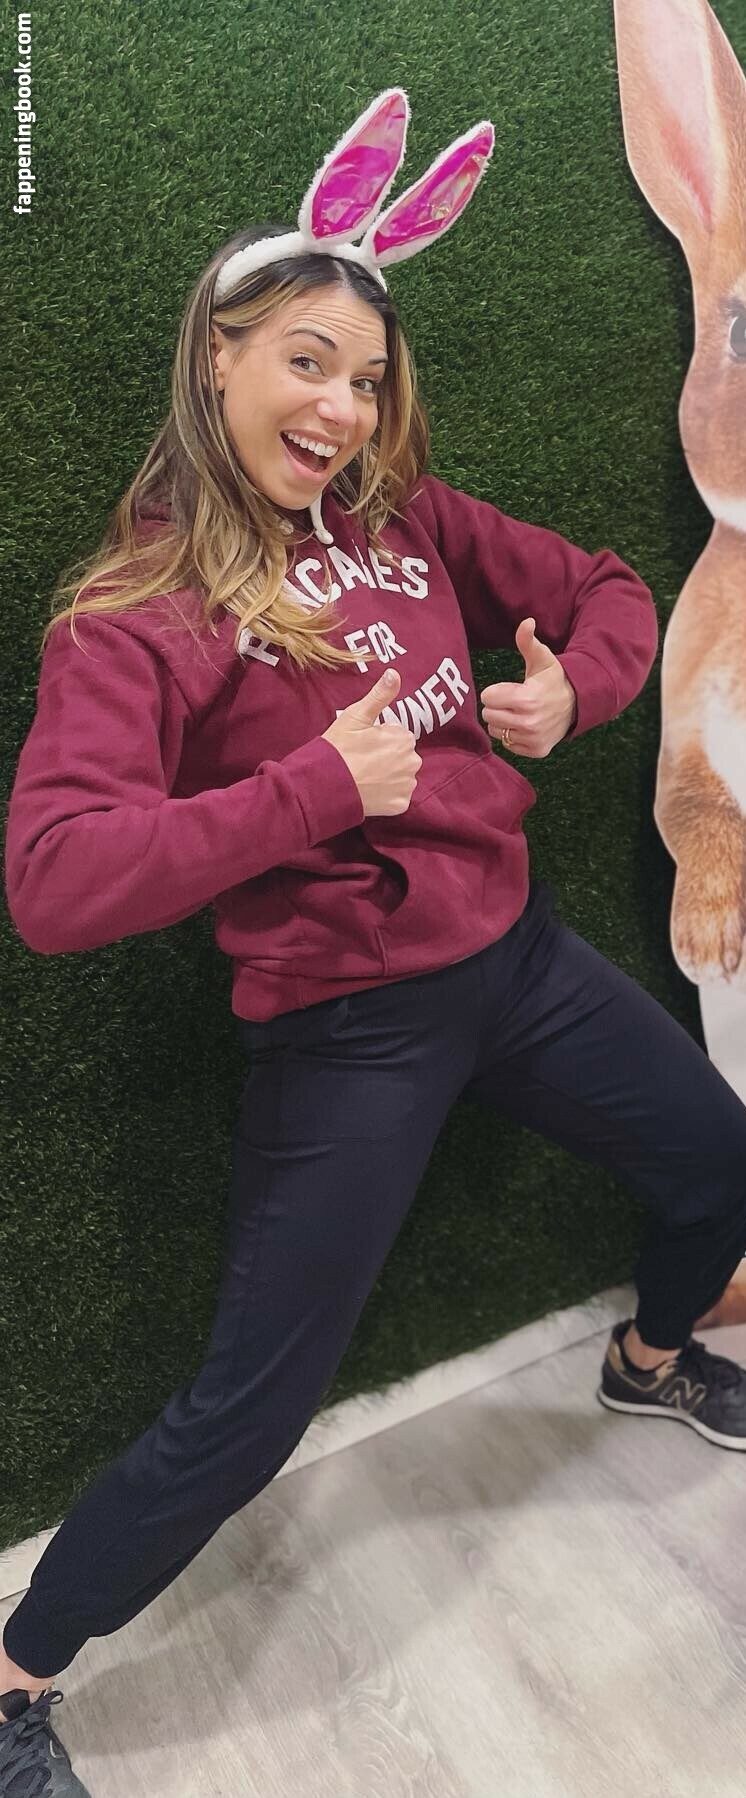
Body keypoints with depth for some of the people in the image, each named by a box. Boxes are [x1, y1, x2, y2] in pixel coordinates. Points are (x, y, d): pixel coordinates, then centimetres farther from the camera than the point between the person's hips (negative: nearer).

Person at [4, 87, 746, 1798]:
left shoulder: (408, 520, 4)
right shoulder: (137, 611, -13)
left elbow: (606, 592, 15)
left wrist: (570, 690, -7)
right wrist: (318, 788, -26)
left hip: (513, 953, 7)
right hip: (348, 1027, -6)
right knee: (245, 1416, 0)